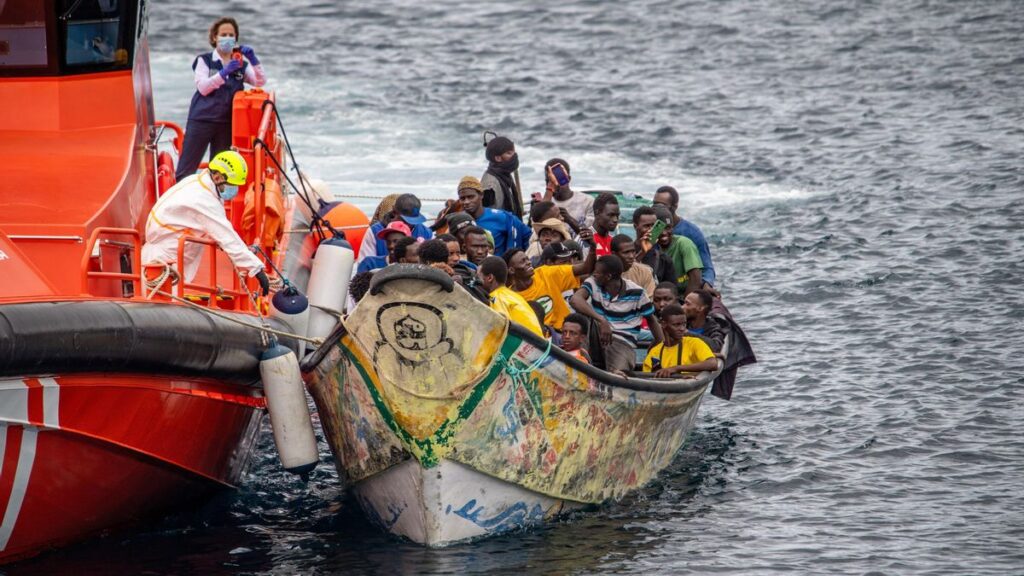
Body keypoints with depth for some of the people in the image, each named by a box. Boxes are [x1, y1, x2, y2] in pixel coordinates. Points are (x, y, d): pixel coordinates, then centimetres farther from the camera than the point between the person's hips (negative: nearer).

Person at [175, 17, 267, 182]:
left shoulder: (241, 65, 12)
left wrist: (253, 60, -17)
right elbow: (202, 87, -11)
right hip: (202, 120, -3)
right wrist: (224, 72, -24)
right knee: (187, 169, -6)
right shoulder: (204, 60, 4)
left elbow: (260, 82, -2)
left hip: (228, 123, 3)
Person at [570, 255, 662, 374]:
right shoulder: (593, 283, -5)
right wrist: (602, 320, -36)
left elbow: (651, 319, 6)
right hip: (597, 335, 3)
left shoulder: (636, 293, -7)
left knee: (617, 373, -30)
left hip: (624, 343, -3)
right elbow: (576, 299, -25)